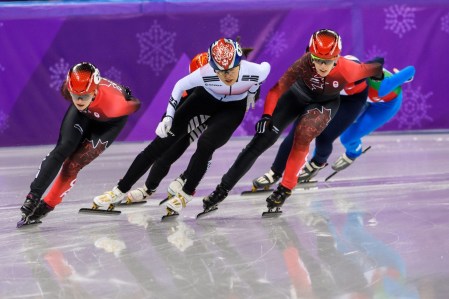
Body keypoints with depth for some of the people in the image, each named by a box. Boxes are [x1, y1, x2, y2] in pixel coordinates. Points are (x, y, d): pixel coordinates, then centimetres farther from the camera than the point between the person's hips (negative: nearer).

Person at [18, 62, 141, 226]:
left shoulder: (113, 103, -46)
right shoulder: (68, 88, -34)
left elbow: (135, 105, -24)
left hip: (110, 119, -3)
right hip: (83, 113, 3)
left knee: (74, 163, -12)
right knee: (63, 149, -15)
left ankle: (47, 205, 2)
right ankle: (33, 197, -10)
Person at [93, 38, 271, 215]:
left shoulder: (255, 71, -34)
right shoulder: (206, 74, -35)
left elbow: (266, 67, -8)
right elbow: (180, 85, -15)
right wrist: (168, 116, -20)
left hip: (233, 108, 0)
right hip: (205, 99, 0)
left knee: (206, 144, -27)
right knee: (164, 140, -7)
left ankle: (187, 194, -2)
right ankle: (120, 190, 0)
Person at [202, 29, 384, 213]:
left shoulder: (347, 70, -35)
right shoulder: (304, 64, -37)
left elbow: (368, 69, -14)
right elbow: (278, 89, -34)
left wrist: (378, 69, 8)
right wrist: (266, 115, -44)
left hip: (325, 103, 0)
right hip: (298, 95, 0)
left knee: (302, 137, -27)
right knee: (263, 138, -7)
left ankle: (285, 189, -9)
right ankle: (223, 188, -1)